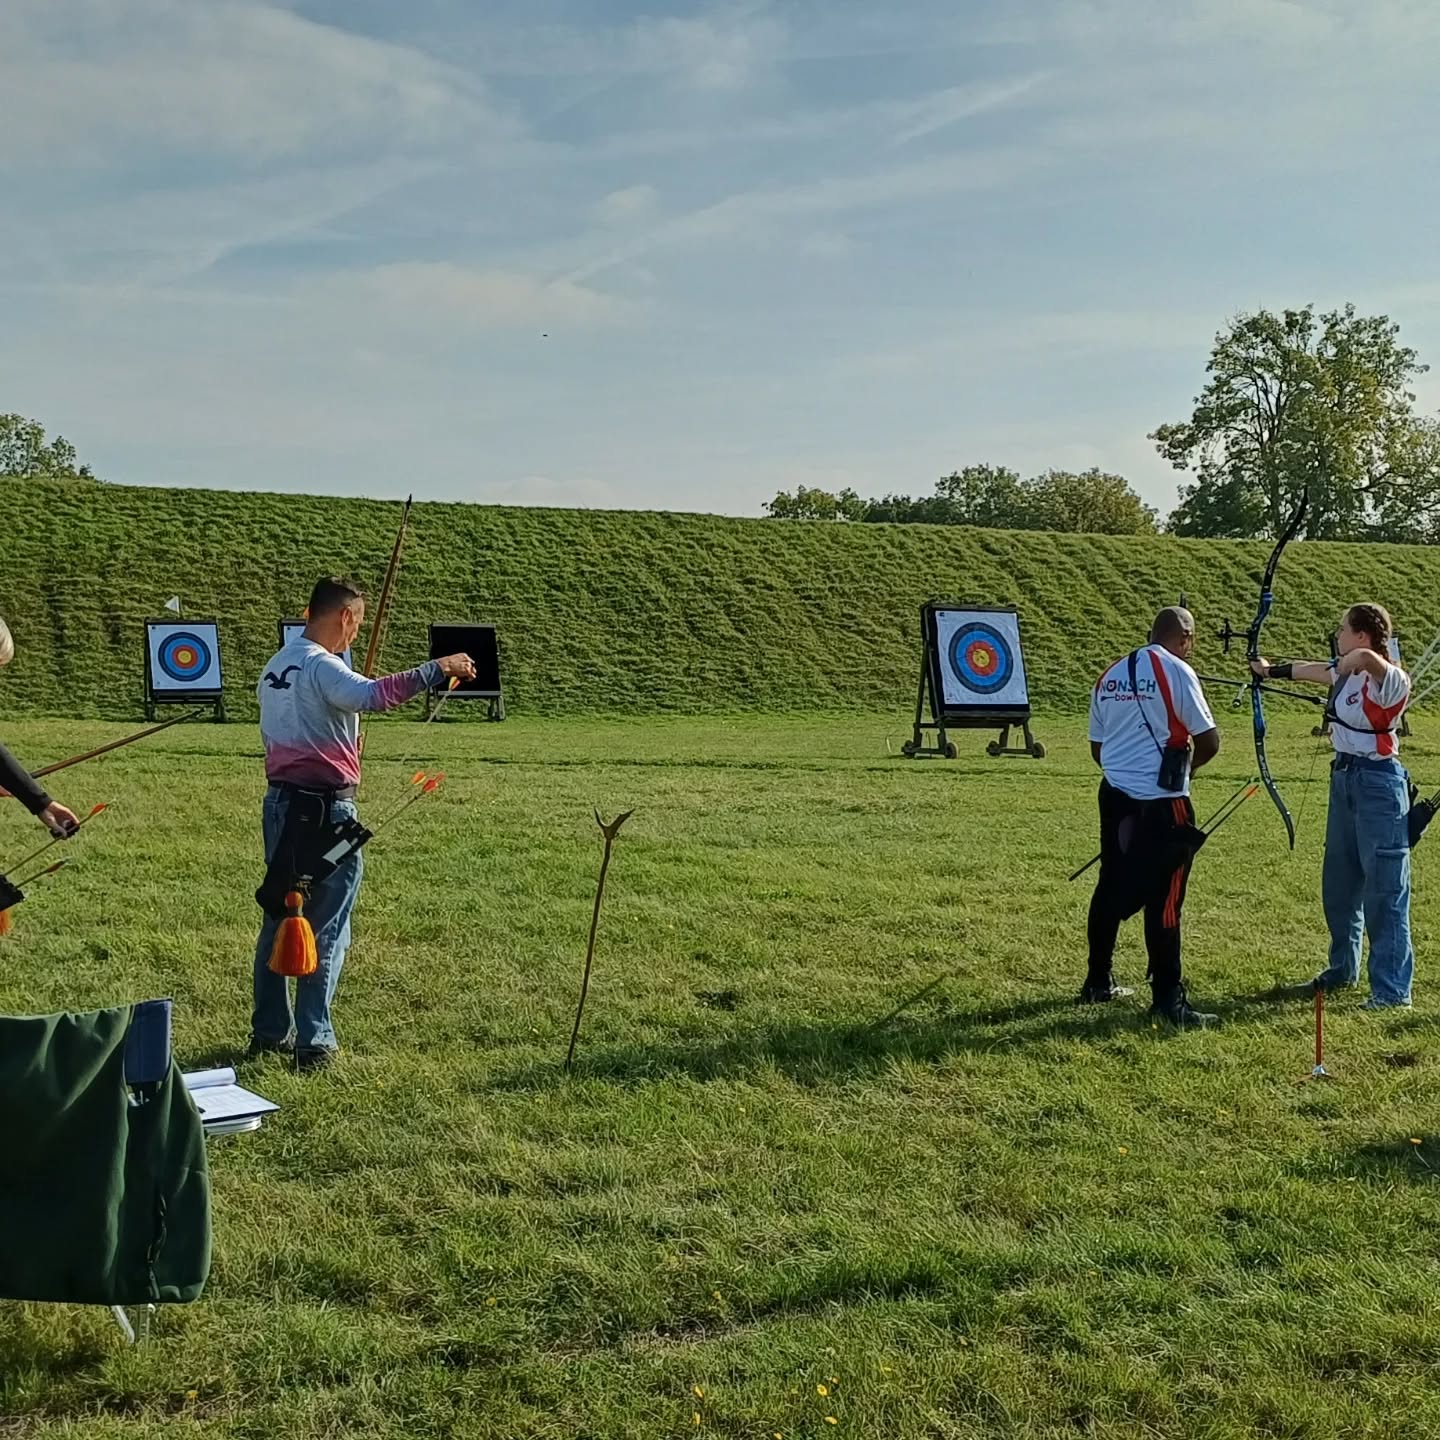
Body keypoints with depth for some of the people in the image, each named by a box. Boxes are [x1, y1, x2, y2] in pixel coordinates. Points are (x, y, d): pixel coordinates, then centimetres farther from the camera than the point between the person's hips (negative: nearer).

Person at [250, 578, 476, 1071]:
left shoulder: (275, 667, 14)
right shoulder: (321, 665, -15)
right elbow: (371, 694, -35)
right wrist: (438, 669, -31)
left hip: (280, 801, 9)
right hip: (325, 806, -9)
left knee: (279, 916, 15)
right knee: (326, 927, -1)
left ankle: (268, 1031, 23)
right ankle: (313, 1041, 2)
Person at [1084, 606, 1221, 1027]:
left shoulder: (1110, 676, 12)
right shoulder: (1176, 672, -9)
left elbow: (1097, 745, 17)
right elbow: (1209, 741, -9)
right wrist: (1187, 765, 11)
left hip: (1115, 797, 7)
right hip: (1160, 803, -7)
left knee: (1112, 888, 16)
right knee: (1163, 899, -4)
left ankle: (1099, 983, 26)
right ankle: (1168, 999, -1)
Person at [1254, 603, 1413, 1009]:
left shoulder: (1391, 681, -17)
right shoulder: (1347, 674, 9)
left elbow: (1366, 657, -39)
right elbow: (1310, 670, 28)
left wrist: (1345, 664, -18)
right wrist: (1272, 670, 42)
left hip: (1378, 782, -9)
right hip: (1344, 778, 10)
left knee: (1385, 890, -7)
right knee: (1339, 884, 18)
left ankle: (1393, 991, -2)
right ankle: (1342, 971, 33)